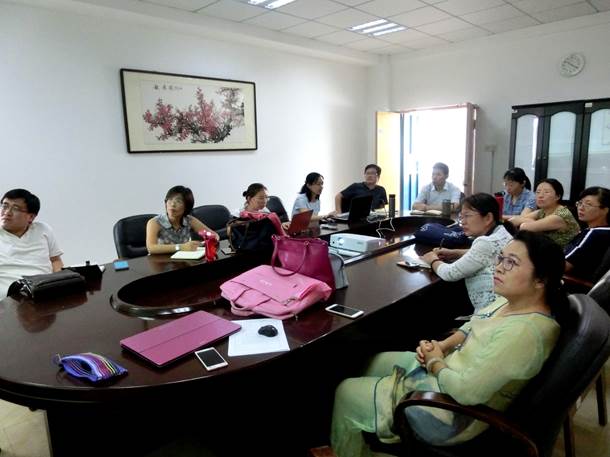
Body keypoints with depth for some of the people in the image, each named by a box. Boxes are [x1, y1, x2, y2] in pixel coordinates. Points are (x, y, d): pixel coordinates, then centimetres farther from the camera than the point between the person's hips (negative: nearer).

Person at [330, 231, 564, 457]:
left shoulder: (525, 331, -33)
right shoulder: (514, 300, -4)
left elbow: (467, 391, -32)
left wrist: (435, 362, -14)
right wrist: (440, 347, -5)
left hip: (454, 411, -9)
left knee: (346, 393, 3)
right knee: (379, 360, 23)